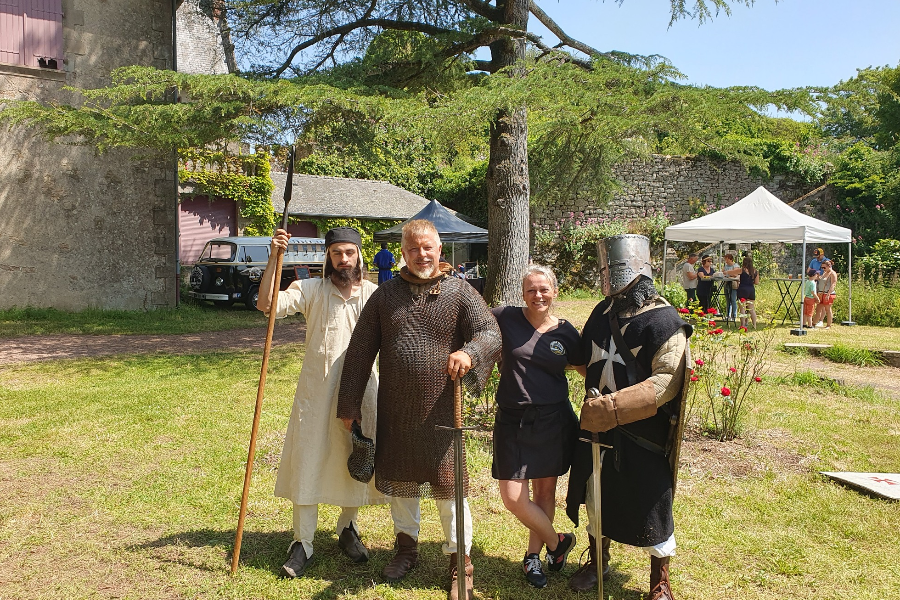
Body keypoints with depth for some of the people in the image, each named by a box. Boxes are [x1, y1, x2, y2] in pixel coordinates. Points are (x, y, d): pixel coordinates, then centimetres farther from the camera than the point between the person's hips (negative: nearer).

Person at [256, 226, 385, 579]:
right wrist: (273, 258, -20)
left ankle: (347, 529, 35)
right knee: (307, 465, 4)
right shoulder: (311, 290, -1)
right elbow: (267, 305, -13)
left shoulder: (375, 294, 3)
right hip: (316, 392, -1)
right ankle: (303, 544, 18)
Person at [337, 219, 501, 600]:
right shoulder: (385, 296, 3)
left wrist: (469, 353, -38)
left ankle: (459, 559, 22)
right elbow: (360, 352, 5)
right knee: (399, 479, 17)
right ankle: (407, 546, 39)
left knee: (447, 483, 4)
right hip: (395, 410, 3)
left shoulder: (460, 292, -3)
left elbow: (491, 333, -16)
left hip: (441, 409, -3)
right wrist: (349, 404, 4)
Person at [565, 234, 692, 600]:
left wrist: (613, 406, -31)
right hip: (597, 426, 6)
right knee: (596, 496, 19)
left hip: (642, 434, -6)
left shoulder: (663, 321, -17)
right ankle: (597, 561, 43)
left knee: (651, 507, 7)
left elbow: (666, 382, -26)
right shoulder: (603, 312, 5)